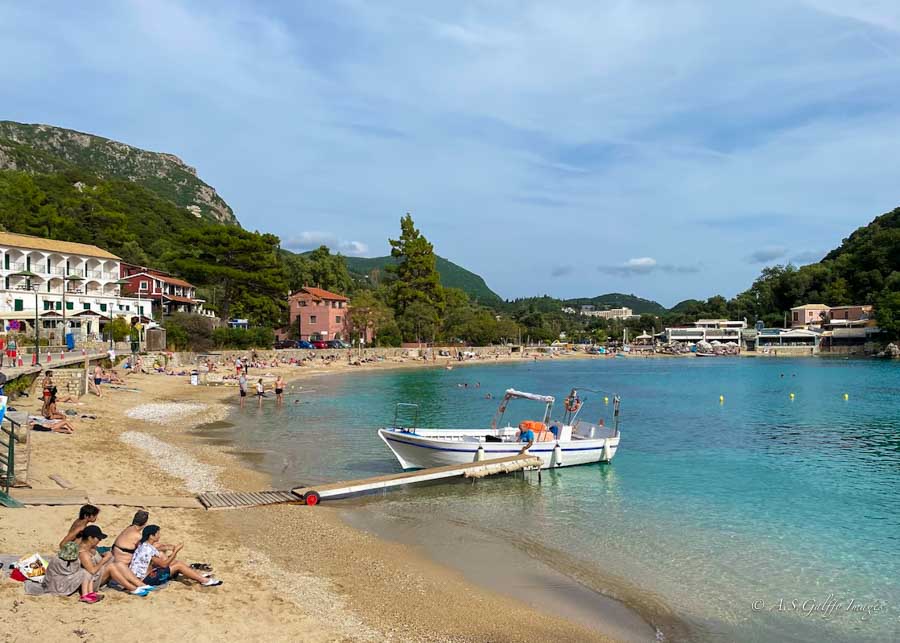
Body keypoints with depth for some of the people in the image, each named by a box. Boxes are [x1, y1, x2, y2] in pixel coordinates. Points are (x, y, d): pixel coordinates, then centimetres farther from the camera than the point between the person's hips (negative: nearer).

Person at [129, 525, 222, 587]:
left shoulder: (145, 545, 5)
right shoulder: (147, 549, -25)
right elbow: (164, 564, -20)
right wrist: (175, 551, -17)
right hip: (145, 579, -9)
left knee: (175, 562, 7)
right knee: (178, 565, -11)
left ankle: (199, 577, 10)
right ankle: (205, 581, -6)